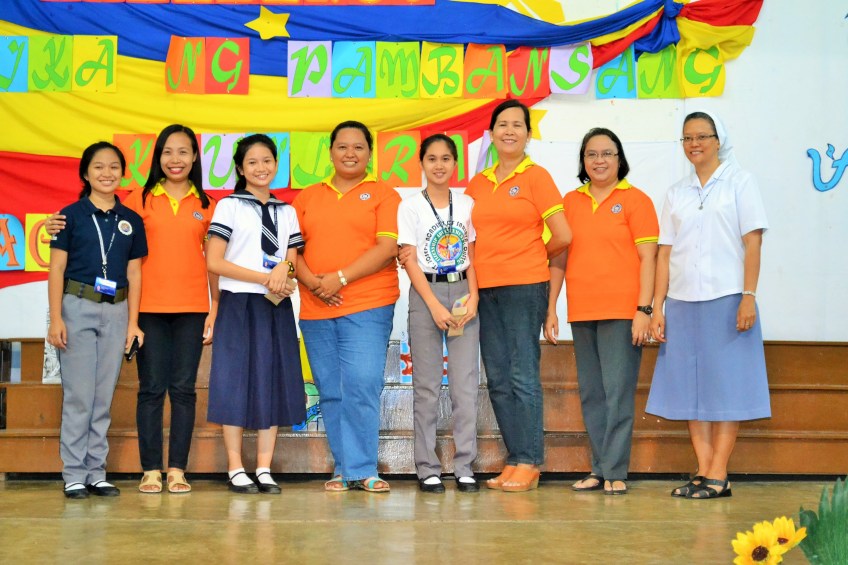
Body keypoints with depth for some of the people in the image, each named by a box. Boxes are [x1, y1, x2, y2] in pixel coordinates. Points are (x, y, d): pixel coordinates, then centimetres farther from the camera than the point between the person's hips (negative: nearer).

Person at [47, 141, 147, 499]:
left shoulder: (131, 221, 10)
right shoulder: (71, 215, 1)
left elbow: (134, 273, 11)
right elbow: (57, 269, -1)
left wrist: (133, 322, 6)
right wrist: (56, 318, -9)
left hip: (116, 312, 3)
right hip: (78, 308, -3)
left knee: (103, 398, 7)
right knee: (78, 396, -2)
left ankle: (96, 474, 14)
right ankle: (74, 476, 6)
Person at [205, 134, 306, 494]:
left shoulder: (287, 212, 14)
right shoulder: (230, 206, 1)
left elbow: (292, 261, 12)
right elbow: (213, 262, -7)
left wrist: (283, 269, -13)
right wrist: (266, 278, -13)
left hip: (276, 306, 4)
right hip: (238, 304, -4)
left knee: (273, 383, 3)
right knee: (236, 383, -3)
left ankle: (264, 469, 10)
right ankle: (236, 470, 4)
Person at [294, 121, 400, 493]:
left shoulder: (383, 195, 4)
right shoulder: (307, 197, 17)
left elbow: (388, 247, -7)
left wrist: (340, 278, -13)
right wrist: (312, 281, -8)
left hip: (367, 308, -4)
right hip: (315, 310, 4)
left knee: (362, 387, -10)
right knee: (331, 392, 5)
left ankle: (361, 469, -1)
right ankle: (343, 469, 14)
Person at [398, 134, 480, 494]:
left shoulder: (467, 204, 10)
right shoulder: (410, 206, 2)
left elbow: (472, 256, 9)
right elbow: (410, 261, -3)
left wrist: (473, 296, -6)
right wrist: (435, 305, -11)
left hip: (463, 293, 2)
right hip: (425, 293, -2)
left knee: (466, 385, -1)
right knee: (427, 386, 0)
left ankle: (464, 467, 6)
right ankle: (428, 469, 7)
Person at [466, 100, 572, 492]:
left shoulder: (536, 177, -1)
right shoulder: (477, 184, 14)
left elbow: (563, 237, -4)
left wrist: (530, 256, 9)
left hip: (524, 287, -5)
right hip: (485, 290, 6)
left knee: (523, 376, -6)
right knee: (498, 380, 7)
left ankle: (529, 463, 0)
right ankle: (515, 460, 15)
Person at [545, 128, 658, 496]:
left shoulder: (635, 200, 1)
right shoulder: (570, 202, 12)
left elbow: (648, 258, -3)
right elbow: (559, 258, 14)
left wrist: (644, 309, -11)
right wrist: (550, 309, 10)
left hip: (622, 312, -5)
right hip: (581, 313, 5)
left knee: (618, 392, -5)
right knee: (590, 394, 9)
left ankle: (615, 472, 2)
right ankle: (599, 469, 17)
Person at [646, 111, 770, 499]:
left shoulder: (739, 182, 5)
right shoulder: (676, 193, 15)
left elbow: (753, 242, -3)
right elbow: (665, 252, 11)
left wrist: (749, 297, -12)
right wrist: (657, 307, 5)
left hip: (726, 299, -4)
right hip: (682, 302, 4)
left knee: (726, 385, -3)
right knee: (691, 386, 2)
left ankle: (718, 475, -1)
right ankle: (703, 472, 7)